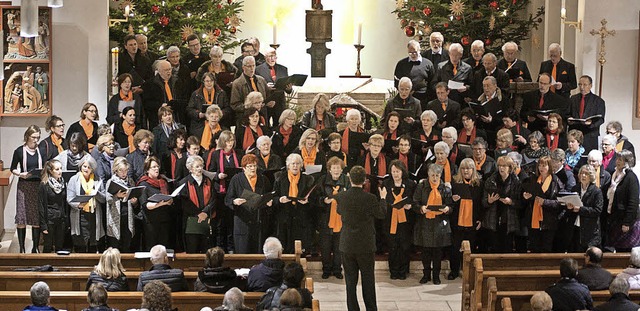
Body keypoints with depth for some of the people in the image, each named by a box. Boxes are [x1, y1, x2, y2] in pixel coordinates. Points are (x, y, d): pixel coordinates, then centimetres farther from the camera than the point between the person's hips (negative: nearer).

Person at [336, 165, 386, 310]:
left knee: (350, 279, 10)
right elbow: (381, 214, 0)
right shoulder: (370, 198, -17)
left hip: (347, 244, 2)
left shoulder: (341, 196, -10)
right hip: (365, 245, -2)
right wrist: (383, 198, 16)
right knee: (368, 278, 12)